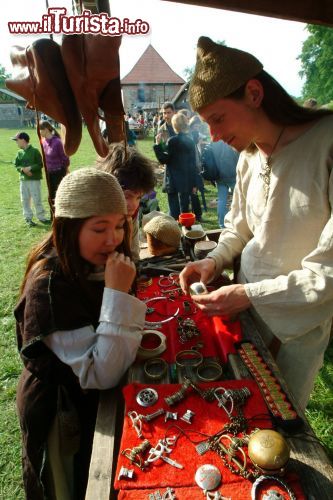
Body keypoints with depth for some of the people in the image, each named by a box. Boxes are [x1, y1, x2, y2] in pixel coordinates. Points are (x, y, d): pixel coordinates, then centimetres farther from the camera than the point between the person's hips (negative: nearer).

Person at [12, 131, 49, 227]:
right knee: (25, 200, 6)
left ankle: (41, 217, 12)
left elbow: (40, 164, -8)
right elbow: (16, 165, 10)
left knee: (37, 199, -2)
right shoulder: (19, 153, 9)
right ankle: (28, 218, 16)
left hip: (34, 179, -5)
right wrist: (23, 169, -10)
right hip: (23, 179, 5)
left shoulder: (34, 151, -6)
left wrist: (30, 168, -18)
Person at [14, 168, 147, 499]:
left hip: (90, 398, 7)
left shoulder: (88, 263, -9)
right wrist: (117, 292, -40)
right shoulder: (49, 287, -33)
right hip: (64, 416, -7)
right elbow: (102, 375, -34)